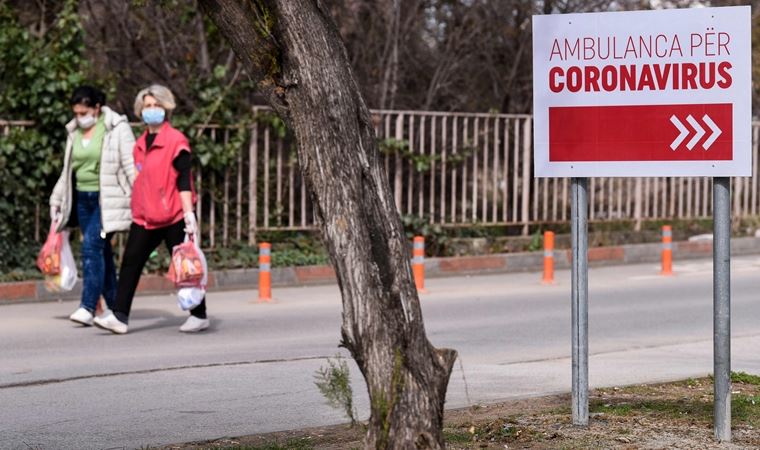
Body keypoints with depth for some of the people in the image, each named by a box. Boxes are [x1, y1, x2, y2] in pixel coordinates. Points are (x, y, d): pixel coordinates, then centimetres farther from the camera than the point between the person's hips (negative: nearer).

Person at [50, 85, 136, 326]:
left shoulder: (116, 128, -8)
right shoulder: (74, 131, 11)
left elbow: (131, 167, -9)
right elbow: (68, 170, 20)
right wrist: (58, 201, 20)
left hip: (108, 199, -6)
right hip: (83, 199, 6)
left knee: (92, 245, -18)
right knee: (101, 251, 9)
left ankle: (88, 307, -19)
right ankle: (114, 308, 16)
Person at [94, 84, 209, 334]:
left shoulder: (176, 141, -8)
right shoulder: (141, 144, 13)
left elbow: (183, 180, -12)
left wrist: (189, 214, -18)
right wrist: (138, 209, 20)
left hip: (172, 217, -6)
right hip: (145, 217, 6)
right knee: (130, 263, -4)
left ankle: (199, 316, 16)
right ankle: (119, 317, -5)